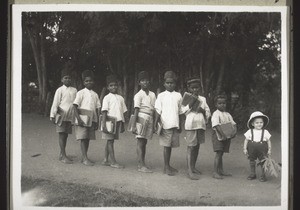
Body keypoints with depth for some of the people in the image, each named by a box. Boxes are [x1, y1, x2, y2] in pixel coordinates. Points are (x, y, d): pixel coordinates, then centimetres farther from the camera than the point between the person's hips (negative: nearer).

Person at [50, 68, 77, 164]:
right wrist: (53, 115, -8)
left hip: (70, 116, 5)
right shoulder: (60, 90, -2)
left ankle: (61, 155, 20)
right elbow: (55, 103, -3)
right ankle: (64, 156, -7)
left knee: (66, 135, 10)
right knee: (61, 134, -5)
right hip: (61, 115, -5)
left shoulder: (74, 90, 12)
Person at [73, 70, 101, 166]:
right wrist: (78, 118, -16)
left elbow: (97, 108, 14)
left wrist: (97, 121, 9)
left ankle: (84, 158, 16)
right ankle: (85, 158, -6)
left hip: (92, 120, 5)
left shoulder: (95, 94, 12)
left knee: (88, 138, 8)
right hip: (83, 119, -5)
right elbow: (75, 106, -7)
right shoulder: (81, 93, -3)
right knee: (83, 138, -6)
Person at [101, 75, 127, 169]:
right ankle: (113, 162, -4)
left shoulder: (120, 98, 12)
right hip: (110, 120, -5)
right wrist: (104, 124, -15)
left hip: (118, 121, 5)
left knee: (111, 140, 10)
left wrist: (122, 125, 15)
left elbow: (122, 112, 16)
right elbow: (104, 111, -8)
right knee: (110, 141, -3)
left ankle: (105, 160, 18)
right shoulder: (107, 98, -3)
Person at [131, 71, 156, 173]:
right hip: (142, 118, -6)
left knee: (144, 142, 11)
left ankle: (141, 164, 17)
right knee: (140, 141, -5)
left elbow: (154, 110, 15)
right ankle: (141, 165, -5)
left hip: (150, 119, 6)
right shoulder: (138, 95, -5)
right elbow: (136, 111, -8)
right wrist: (133, 125, -12)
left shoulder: (152, 95, 13)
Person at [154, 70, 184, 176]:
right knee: (166, 145, -2)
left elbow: (180, 112, 13)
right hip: (166, 124, -3)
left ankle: (168, 165, 21)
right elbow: (158, 111, 0)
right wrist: (156, 123, -8)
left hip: (175, 125, 3)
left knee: (171, 145, 10)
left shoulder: (178, 95, 9)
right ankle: (166, 167, 4)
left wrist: (180, 125, 12)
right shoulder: (161, 96, 1)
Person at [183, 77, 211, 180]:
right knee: (191, 147, -7)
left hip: (201, 124, 5)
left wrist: (202, 110, -6)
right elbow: (185, 112, -5)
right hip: (190, 124, -5)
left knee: (197, 146, 11)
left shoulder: (203, 99, 14)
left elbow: (208, 111, 13)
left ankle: (193, 167, 23)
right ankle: (189, 170, -7)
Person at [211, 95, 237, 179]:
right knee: (218, 153, -11)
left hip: (226, 136, 7)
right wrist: (223, 135, -27)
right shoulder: (215, 114, -10)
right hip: (218, 136, -7)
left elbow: (233, 123, 10)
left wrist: (235, 131, -11)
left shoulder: (227, 114, 13)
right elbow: (216, 125, -21)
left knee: (221, 153, 14)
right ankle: (215, 172, -10)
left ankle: (221, 170, 22)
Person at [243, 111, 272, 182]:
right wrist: (245, 148, 0)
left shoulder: (265, 132, 0)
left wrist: (269, 149, 2)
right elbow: (246, 140, 4)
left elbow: (268, 141, 5)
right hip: (252, 149, 1)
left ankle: (263, 175, 14)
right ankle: (253, 174, 25)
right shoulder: (250, 132, 0)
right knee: (251, 161, 10)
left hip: (262, 149, -1)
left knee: (263, 162, 1)